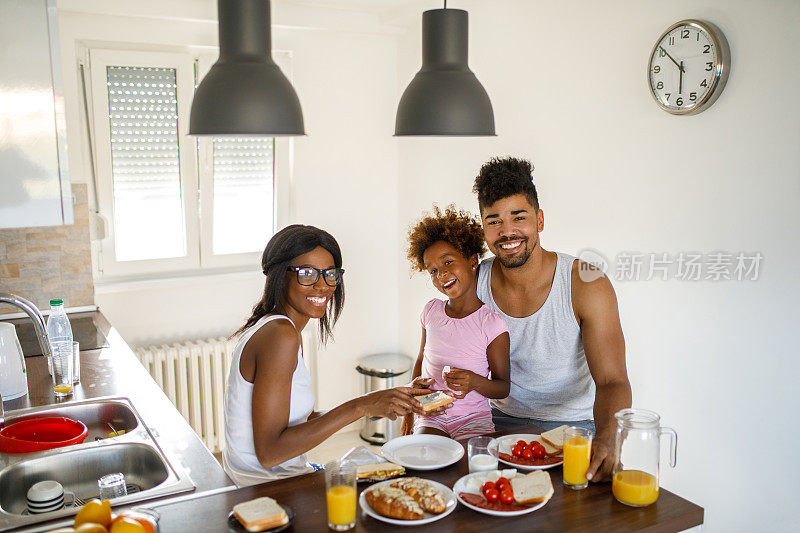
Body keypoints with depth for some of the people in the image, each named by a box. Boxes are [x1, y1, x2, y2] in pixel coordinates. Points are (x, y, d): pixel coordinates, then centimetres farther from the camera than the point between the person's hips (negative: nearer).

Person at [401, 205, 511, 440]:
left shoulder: (492, 324, -10)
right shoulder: (431, 311, 5)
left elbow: (503, 387, -4)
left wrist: (474, 382, -26)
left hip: (474, 419, -2)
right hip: (430, 416, 3)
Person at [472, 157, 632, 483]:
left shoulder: (587, 285, -16)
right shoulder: (474, 283, -7)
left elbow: (612, 381, -21)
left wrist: (606, 442, -41)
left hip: (574, 423, -2)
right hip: (502, 420, 2)